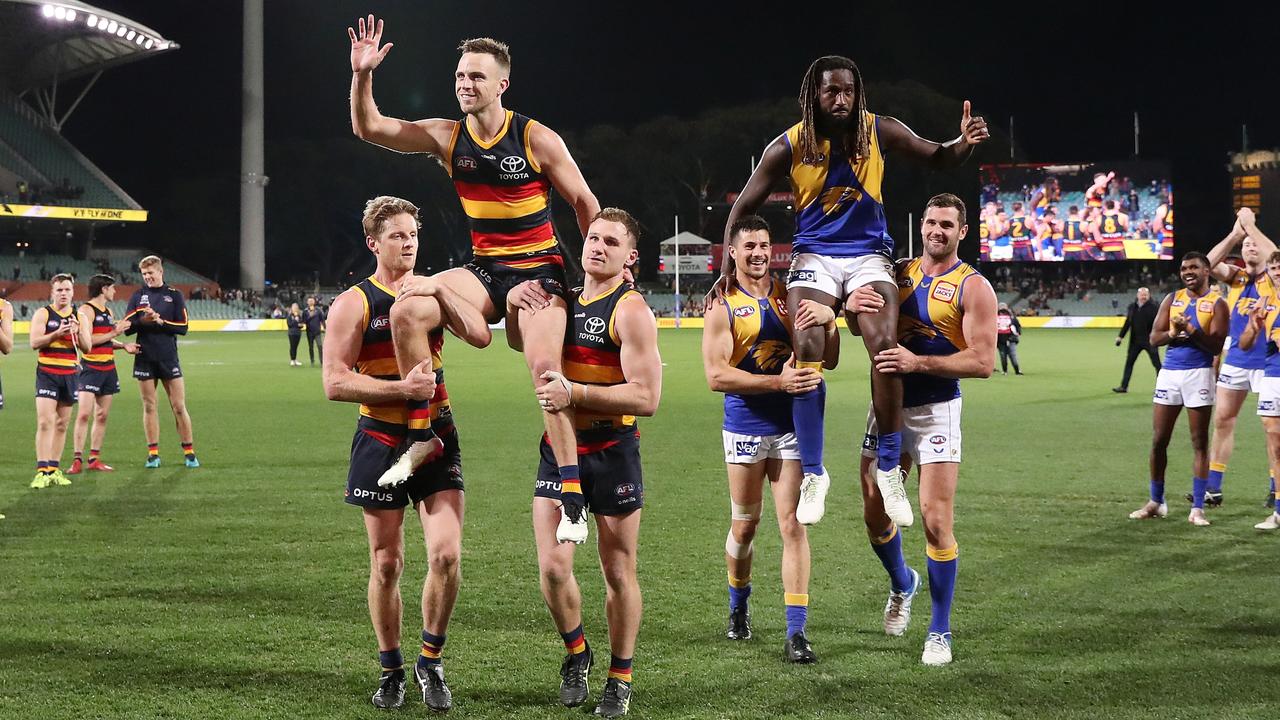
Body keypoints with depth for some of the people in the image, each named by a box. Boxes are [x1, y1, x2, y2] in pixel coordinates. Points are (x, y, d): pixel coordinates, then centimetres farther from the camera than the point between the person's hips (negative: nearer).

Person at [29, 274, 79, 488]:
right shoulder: (43, 314, -1)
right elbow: (34, 342, -10)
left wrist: (77, 333, -14)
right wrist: (57, 334, -22)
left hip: (69, 374, 4)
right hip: (47, 372, -4)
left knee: (62, 424, 7)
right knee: (45, 421, -13)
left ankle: (54, 469, 14)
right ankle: (42, 471, -16)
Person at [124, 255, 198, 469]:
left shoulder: (174, 295, 4)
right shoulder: (138, 296, 7)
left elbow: (182, 327, -2)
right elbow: (127, 328, 2)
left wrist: (160, 321, -14)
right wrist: (142, 320, -15)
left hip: (168, 357, -2)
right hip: (144, 359, 2)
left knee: (179, 407, -2)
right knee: (149, 407, 4)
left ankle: (189, 453, 5)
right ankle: (153, 453, 10)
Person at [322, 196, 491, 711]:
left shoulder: (433, 292, 8)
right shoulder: (353, 304, -3)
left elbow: (480, 337, -8)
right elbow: (335, 383, -11)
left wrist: (441, 290, -14)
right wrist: (403, 387, -18)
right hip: (381, 441, -2)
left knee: (447, 554, -9)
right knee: (386, 562, 5)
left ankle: (430, 663, 9)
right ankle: (391, 671, 20)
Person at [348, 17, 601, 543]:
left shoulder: (538, 140, -9)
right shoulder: (447, 137, 1)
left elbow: (584, 202, -1)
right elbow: (368, 129, 0)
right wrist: (362, 76, -15)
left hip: (539, 268, -4)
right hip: (484, 268, 4)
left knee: (545, 367, -24)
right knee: (407, 309, -20)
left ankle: (573, 493, -17)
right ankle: (423, 436, -8)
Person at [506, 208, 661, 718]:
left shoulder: (631, 311, -11)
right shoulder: (564, 300, 8)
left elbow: (646, 397, -20)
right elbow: (519, 343, 28)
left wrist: (574, 393, -24)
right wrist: (514, 304, 7)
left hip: (613, 453, -4)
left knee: (618, 572, 6)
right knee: (553, 567, -4)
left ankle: (620, 678, 21)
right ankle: (576, 653, 22)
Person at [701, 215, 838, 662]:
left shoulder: (791, 297, 6)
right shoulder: (722, 307, -2)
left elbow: (829, 361, 4)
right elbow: (716, 376, -13)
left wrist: (829, 320, -16)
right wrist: (778, 382, -23)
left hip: (791, 426, 1)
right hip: (745, 429, -1)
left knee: (792, 525, -5)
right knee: (744, 526, 10)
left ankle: (797, 633, -5)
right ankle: (739, 606, 35)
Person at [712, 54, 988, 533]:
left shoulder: (879, 131, -6)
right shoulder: (789, 147, -7)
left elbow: (938, 158, 5)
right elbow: (744, 206, 1)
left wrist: (964, 143, -18)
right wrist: (728, 268, -6)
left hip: (868, 253, 0)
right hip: (814, 255, 0)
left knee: (885, 346, -20)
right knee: (807, 351, -19)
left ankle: (889, 467, -6)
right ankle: (812, 473, -8)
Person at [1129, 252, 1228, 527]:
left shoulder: (1216, 303, -2)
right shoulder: (1172, 299, 10)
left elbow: (1216, 346, -10)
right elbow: (1154, 338, 6)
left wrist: (1191, 330, -22)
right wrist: (1173, 332, -14)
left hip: (1199, 374, -4)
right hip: (1169, 373, 4)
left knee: (1199, 442, 0)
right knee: (1158, 440, 5)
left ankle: (1197, 508, 3)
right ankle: (1156, 502, 18)